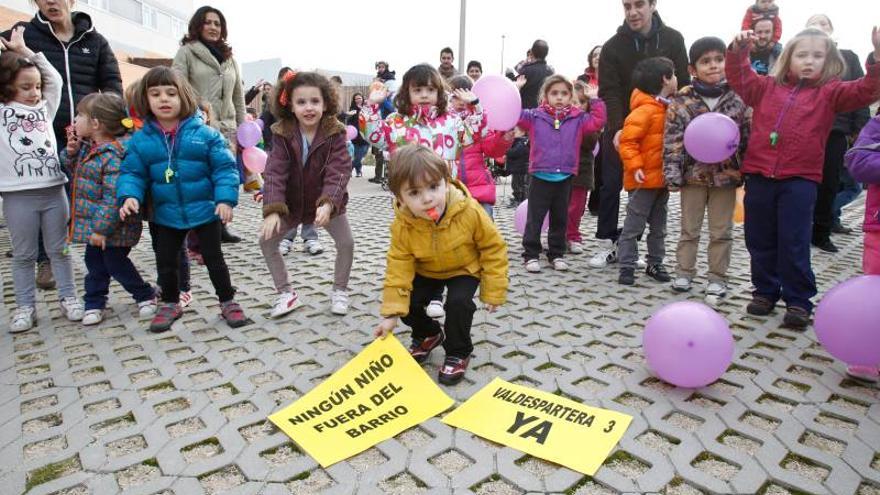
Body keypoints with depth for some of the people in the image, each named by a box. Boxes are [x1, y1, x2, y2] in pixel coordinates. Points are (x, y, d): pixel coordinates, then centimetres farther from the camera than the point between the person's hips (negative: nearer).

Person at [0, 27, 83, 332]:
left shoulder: (45, 108, 13)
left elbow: (55, 79, 11)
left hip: (53, 190, 2)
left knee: (59, 249, 11)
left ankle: (68, 298, 20)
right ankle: (25, 307, 16)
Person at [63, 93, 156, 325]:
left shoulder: (112, 156, -25)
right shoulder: (87, 147, 5)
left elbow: (114, 198, -27)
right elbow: (77, 170, 23)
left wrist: (102, 228, -25)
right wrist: (72, 152, 2)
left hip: (112, 227, -9)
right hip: (93, 223, 9)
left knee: (116, 263, 3)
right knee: (94, 263, 15)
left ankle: (145, 295, 23)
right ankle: (94, 303, 28)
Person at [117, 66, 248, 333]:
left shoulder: (205, 133, -11)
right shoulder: (140, 140, -2)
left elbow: (224, 168, -10)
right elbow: (132, 172, 1)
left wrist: (225, 199, -20)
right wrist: (129, 195, -17)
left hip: (205, 210, -3)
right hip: (166, 215, 3)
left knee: (214, 259, 7)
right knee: (165, 263, 14)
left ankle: (228, 302, 23)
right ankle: (170, 304, 35)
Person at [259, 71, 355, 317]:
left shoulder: (334, 133, -18)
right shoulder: (282, 134, -14)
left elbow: (338, 172, -25)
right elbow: (275, 172, -21)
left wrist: (328, 203, -42)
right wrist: (272, 210, -34)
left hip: (327, 202, -1)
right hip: (292, 203, 2)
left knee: (347, 242, -8)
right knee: (266, 240, -3)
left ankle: (340, 291, 17)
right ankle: (286, 293, 12)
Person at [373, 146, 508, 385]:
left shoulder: (470, 212, -31)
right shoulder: (403, 225, -27)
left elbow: (493, 248, -18)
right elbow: (398, 267, -21)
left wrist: (493, 292, -15)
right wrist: (392, 312, -25)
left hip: (464, 269, -2)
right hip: (426, 272, 3)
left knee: (458, 303, -25)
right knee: (408, 302, -11)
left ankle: (458, 352, 3)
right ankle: (428, 334, 23)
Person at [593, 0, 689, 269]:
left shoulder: (673, 40, -2)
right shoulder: (612, 47, -6)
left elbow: (683, 84, 1)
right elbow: (610, 93, -14)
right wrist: (617, 128, -28)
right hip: (620, 128, -1)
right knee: (611, 185, -1)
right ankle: (608, 243, 11)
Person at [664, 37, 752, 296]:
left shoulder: (738, 98, -1)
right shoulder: (681, 101, -5)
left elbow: (748, 137, 2)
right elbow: (672, 141, -6)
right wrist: (672, 174, -11)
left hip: (726, 174, 1)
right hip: (693, 173, -1)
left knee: (721, 231, 9)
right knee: (689, 229, 11)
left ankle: (717, 276, 21)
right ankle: (684, 272, 23)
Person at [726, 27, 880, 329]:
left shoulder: (829, 93, 6)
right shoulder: (767, 87, 12)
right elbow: (739, 77, 13)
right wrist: (739, 50, -3)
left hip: (799, 180, -2)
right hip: (759, 176, 3)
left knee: (794, 244, 0)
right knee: (760, 241, 10)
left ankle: (798, 301, 12)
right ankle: (765, 292, 25)